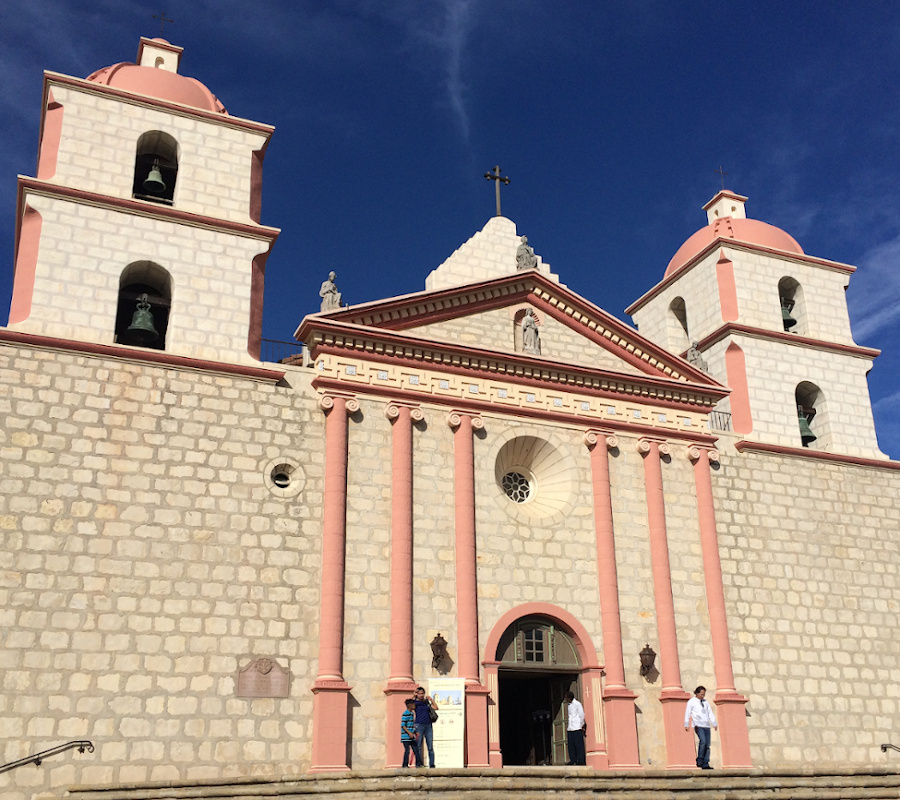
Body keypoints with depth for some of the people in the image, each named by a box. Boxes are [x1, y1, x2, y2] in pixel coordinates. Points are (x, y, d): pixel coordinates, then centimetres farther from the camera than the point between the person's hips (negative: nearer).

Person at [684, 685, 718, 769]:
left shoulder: (705, 702, 19)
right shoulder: (691, 702, 5)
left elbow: (710, 713, 20)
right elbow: (687, 713, 3)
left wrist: (714, 723, 11)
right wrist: (686, 725, -3)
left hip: (706, 725, 5)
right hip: (698, 725, -5)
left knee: (707, 744, -3)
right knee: (703, 741, -23)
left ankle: (705, 764, -1)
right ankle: (699, 761, -14)